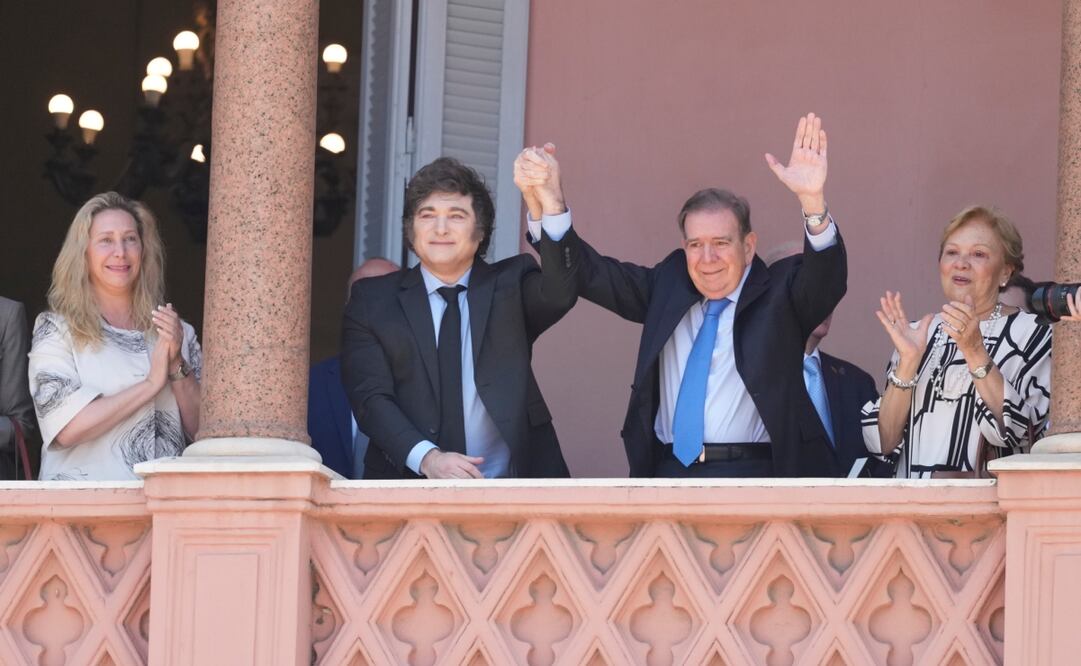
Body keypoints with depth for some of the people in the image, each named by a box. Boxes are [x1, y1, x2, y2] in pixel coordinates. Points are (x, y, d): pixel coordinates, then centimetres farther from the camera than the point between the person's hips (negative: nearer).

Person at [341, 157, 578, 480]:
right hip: (408, 485, 0)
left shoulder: (511, 283, 12)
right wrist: (427, 457, -17)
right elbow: (370, 397, 1)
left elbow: (559, 294, -10)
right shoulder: (373, 300, 11)